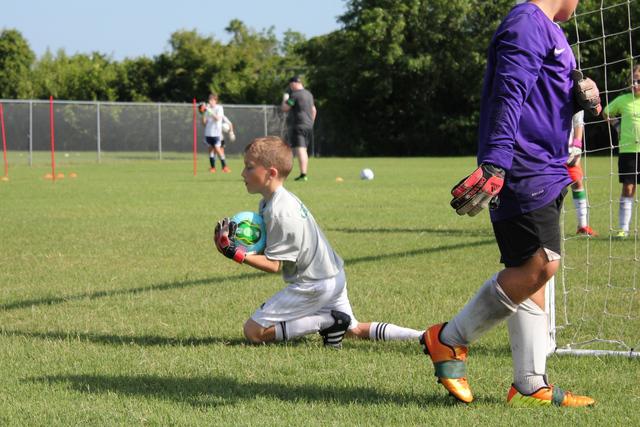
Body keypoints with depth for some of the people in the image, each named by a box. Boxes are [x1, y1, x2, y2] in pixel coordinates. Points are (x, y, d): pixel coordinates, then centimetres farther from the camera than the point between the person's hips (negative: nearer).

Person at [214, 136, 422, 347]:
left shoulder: (279, 212, -22)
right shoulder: (283, 198, 7)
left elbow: (274, 265, -20)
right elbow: (273, 247, 10)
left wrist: (235, 253, -25)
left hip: (313, 286, -10)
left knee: (253, 331, -5)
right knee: (354, 330, 24)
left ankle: (327, 322, -7)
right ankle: (420, 336, 8)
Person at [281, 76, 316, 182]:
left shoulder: (295, 95, -11)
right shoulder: (309, 94, 16)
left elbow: (285, 108, -9)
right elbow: (314, 111, 23)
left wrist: (285, 98, 9)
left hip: (298, 126, -8)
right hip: (308, 126, 8)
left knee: (300, 150, -13)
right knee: (304, 150, 15)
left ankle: (303, 174, -23)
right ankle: (304, 174, 18)